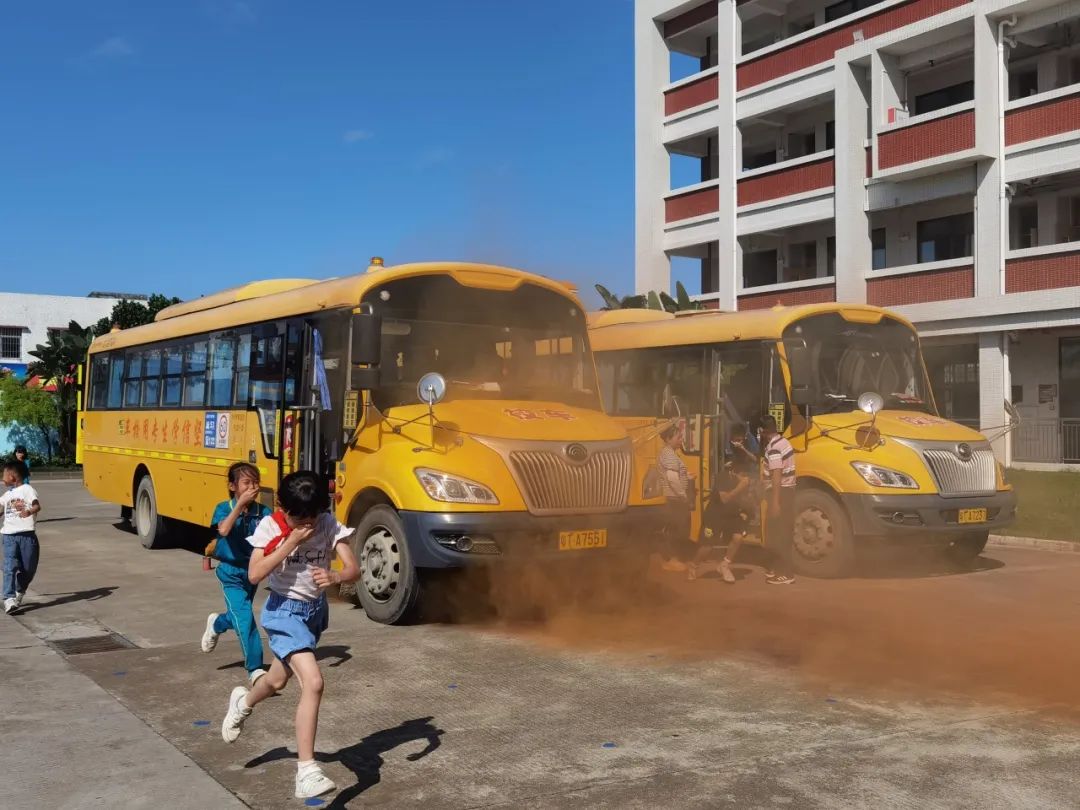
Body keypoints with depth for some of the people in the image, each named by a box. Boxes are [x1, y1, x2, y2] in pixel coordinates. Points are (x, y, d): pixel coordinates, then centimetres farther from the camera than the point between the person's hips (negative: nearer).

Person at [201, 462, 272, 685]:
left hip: (252, 571, 4)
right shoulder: (225, 508, -12)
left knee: (239, 616, 22)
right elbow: (223, 530, -33)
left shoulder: (263, 512, -7)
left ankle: (216, 624, 57)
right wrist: (241, 503, -33)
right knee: (245, 617, -15)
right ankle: (255, 669, -7)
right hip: (231, 572, -4)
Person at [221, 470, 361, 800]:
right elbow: (254, 575, -27)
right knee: (313, 682, -22)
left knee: (278, 680, 25)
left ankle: (243, 702, 61)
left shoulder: (329, 525, -12)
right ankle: (306, 770, -15)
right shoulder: (269, 527, -17)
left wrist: (333, 577, -42)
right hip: (284, 612, -5)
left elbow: (354, 570, -20)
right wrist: (291, 542, -30)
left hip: (315, 610, 5)